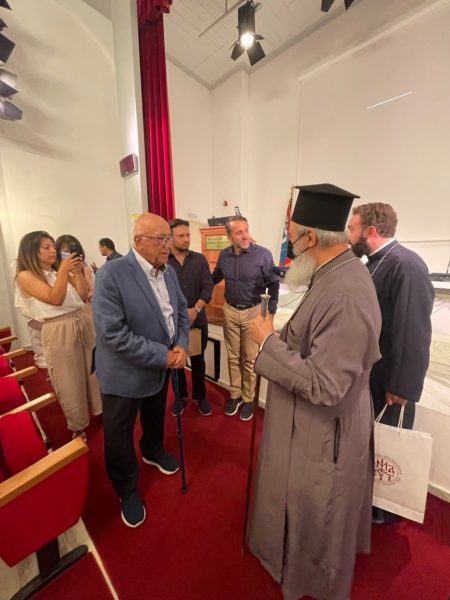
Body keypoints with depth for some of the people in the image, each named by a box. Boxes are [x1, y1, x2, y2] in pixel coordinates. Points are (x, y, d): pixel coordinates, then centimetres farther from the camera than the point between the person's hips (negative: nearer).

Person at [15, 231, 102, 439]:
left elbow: (84, 296, 5)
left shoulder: (60, 272, 9)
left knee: (93, 369, 16)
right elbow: (55, 299, -19)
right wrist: (63, 271, -17)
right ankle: (77, 424, 34)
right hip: (59, 332, -5)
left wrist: (78, 272, -4)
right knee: (70, 379, 10)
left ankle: (99, 409, 40)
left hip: (83, 323, 5)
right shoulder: (25, 276, -6)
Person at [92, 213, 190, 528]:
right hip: (125, 372, -5)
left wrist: (181, 346, -13)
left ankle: (153, 451, 61)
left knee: (155, 417, 30)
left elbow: (181, 310, 4)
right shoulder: (111, 274, -24)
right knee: (119, 436, 17)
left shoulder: (169, 271, -3)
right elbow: (113, 334, -29)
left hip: (162, 366, 6)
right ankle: (128, 490, 45)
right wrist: (164, 356, -24)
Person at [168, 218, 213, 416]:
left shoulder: (200, 259, 2)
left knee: (198, 359, 13)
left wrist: (196, 309, -15)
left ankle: (200, 396, 33)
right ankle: (180, 396, 34)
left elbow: (208, 287, -2)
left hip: (197, 319, 2)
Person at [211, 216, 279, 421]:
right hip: (230, 311, 4)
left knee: (250, 359, 8)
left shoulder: (263, 254, -13)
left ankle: (249, 399, 28)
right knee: (233, 357, 15)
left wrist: (270, 312, -9)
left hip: (254, 312, -3)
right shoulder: (224, 255, -1)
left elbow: (273, 284, -6)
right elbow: (215, 278, 16)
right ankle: (235, 395, 33)